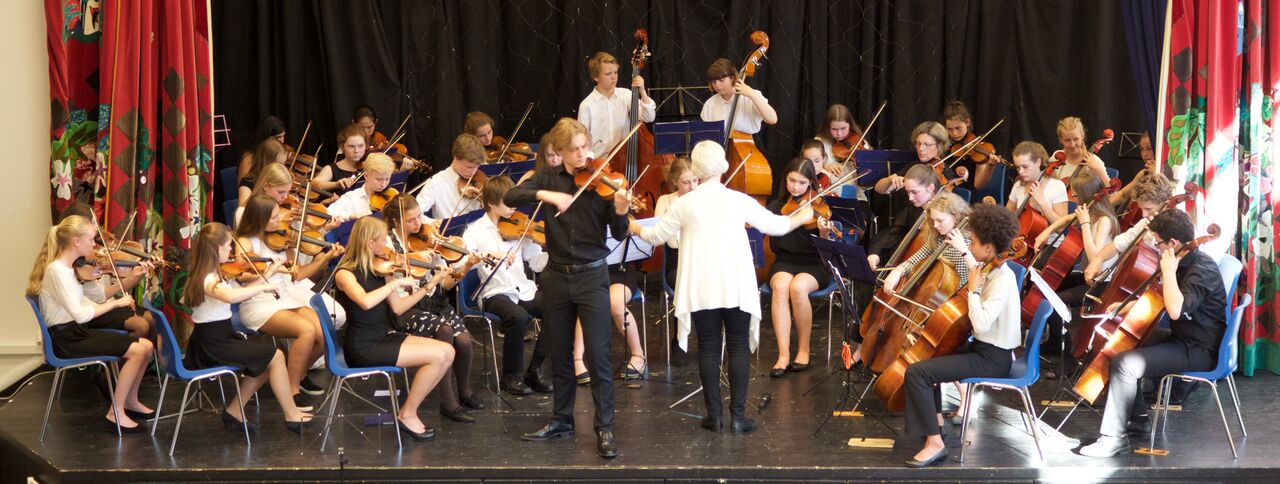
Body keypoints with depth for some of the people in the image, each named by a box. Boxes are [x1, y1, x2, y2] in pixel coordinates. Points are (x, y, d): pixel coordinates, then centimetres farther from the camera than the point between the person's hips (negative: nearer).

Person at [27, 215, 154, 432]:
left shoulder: (70, 267, 9)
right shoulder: (57, 270, -21)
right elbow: (80, 314, -28)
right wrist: (116, 303, -19)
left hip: (76, 331, 9)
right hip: (67, 339, -9)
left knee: (145, 345, 0)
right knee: (139, 349, -17)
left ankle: (130, 401, 15)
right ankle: (116, 414, -8)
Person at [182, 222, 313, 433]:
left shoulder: (211, 274, 9)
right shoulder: (207, 279, -22)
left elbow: (238, 293, 18)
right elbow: (231, 296, -43)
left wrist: (266, 275, 13)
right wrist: (262, 287, -31)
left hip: (215, 339, 10)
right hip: (212, 346, -10)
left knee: (266, 354, 16)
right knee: (275, 356, -7)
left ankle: (235, 412, 15)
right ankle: (292, 416, 3)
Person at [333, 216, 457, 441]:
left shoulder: (378, 269, 9)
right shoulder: (345, 273, -13)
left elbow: (397, 307, 10)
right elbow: (366, 302, -33)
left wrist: (426, 289, 2)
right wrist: (397, 282, -26)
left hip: (385, 337, 8)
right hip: (363, 347, -8)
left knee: (448, 352, -6)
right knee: (437, 355, -18)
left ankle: (412, 401, 4)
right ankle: (407, 415, -5)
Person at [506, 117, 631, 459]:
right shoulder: (549, 179, 4)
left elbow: (618, 234, -10)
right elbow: (510, 198, -11)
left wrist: (621, 211, -31)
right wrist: (546, 195, -26)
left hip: (592, 277, -3)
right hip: (556, 277, 3)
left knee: (597, 355, -7)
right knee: (560, 354, 13)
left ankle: (604, 428, 0)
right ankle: (562, 420, 26)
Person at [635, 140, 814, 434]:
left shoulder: (684, 204, -4)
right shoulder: (739, 201, -5)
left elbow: (657, 236, 8)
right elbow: (775, 226, 6)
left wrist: (636, 228, 29)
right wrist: (802, 218, 26)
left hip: (700, 288, 1)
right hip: (736, 286, -1)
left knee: (708, 347, 8)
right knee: (738, 347, 7)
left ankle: (714, 415, 8)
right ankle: (738, 414, 3)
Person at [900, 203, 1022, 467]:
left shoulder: (1002, 280, -24)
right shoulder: (990, 268, 3)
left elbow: (981, 324, -34)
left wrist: (973, 289, -25)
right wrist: (963, 250, 31)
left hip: (993, 359, -10)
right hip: (982, 347, 10)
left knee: (916, 372, -20)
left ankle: (935, 443, -16)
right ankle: (935, 419, 33)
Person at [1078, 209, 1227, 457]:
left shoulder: (1202, 269, -23)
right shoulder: (1184, 261, 8)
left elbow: (1176, 310, -38)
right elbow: (1159, 299, 25)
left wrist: (1168, 271, -28)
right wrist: (1129, 306, 13)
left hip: (1199, 352, -11)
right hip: (1181, 338, 11)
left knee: (1124, 363, -23)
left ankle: (1113, 438, -16)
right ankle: (1137, 417, 20)